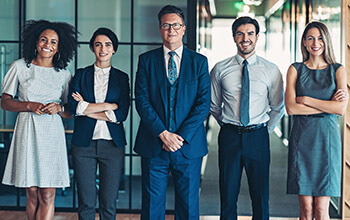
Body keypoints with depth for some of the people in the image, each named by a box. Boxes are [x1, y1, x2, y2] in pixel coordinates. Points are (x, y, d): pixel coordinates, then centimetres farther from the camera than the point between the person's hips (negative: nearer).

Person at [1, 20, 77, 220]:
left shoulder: (64, 74, 8)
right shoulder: (20, 67, 5)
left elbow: (70, 113, 13)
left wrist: (59, 108, -9)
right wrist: (29, 106, -10)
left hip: (52, 135, 1)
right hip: (27, 133, 0)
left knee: (48, 195, -4)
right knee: (32, 194, 4)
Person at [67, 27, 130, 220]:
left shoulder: (121, 78, 9)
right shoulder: (81, 75, 9)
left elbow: (122, 114, -4)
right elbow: (73, 106, -6)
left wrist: (87, 108, -6)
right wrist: (109, 105, -8)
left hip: (112, 144, 0)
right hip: (84, 143, 0)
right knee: (86, 204, 2)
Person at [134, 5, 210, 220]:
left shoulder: (199, 61, 6)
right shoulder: (146, 60, 6)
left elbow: (204, 103, -1)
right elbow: (142, 101, -2)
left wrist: (181, 137, -11)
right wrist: (163, 134, -13)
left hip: (189, 144, 0)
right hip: (153, 145, 0)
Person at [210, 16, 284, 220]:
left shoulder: (271, 70, 3)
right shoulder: (220, 69, 3)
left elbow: (278, 107, 13)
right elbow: (214, 105, 15)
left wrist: (266, 130, 10)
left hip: (258, 137, 0)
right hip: (229, 136, 0)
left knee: (261, 197, 4)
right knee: (228, 196, 6)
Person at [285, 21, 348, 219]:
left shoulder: (337, 70, 7)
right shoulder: (295, 69, 8)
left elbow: (342, 108, -7)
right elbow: (291, 108, -5)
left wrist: (306, 100, -7)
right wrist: (329, 104, -8)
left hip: (327, 138, -1)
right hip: (301, 138, 1)